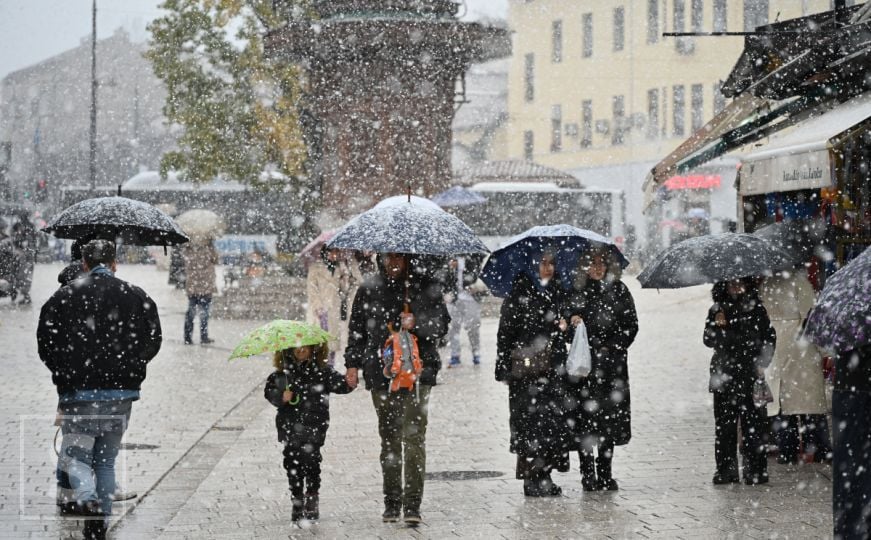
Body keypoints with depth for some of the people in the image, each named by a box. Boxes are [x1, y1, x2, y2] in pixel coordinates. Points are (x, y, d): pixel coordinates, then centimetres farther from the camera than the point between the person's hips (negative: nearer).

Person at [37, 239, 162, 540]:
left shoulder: (64, 296, -4)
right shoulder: (137, 297, 1)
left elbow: (45, 344, -3)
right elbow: (153, 342, 5)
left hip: (78, 393, -2)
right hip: (121, 393, 2)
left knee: (76, 455, 7)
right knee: (106, 460, 15)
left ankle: (87, 497, -23)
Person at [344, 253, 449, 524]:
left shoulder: (426, 285, 4)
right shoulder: (369, 289, 10)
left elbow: (441, 323, 6)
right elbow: (357, 329, 16)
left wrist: (417, 323, -12)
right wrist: (352, 363, 10)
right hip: (380, 374, 2)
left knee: (414, 436, -10)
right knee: (389, 438, 8)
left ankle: (412, 505, -10)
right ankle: (391, 503, 16)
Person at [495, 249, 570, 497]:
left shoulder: (558, 292, 12)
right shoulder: (520, 292, -2)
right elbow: (505, 329, -3)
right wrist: (504, 366, -8)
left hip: (551, 365, 4)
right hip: (524, 367, -4)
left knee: (552, 416, 0)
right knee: (529, 416, -7)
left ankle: (543, 475, 7)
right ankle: (532, 477, -3)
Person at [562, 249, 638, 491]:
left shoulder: (619, 291, 8)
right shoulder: (578, 291, 6)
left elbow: (631, 325, 9)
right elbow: (566, 312, -4)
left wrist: (613, 348, -2)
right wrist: (571, 318, -26)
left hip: (611, 363, 1)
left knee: (610, 417, 2)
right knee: (584, 416, -6)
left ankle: (605, 473, 11)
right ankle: (587, 473, 2)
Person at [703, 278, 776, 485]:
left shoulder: (756, 309, 6)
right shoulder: (717, 310, 13)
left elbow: (769, 338, 6)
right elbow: (709, 340, 7)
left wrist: (761, 363, -4)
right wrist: (717, 326, -11)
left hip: (750, 375, -2)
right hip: (724, 376, 2)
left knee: (753, 424, -5)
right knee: (724, 424, 0)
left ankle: (756, 471, -1)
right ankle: (726, 470, 6)